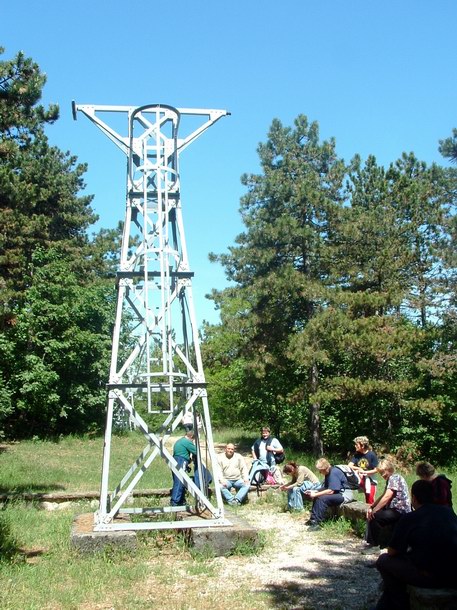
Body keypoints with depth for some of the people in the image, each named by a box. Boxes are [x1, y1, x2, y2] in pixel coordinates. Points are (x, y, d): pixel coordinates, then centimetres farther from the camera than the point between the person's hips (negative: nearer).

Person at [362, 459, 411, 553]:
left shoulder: (395, 478, -14)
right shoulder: (390, 479, 18)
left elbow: (386, 497, -23)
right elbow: (383, 497, 16)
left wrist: (374, 510, -20)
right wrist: (371, 507, 3)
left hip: (400, 511, -11)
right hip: (394, 509, 11)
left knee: (374, 516, -23)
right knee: (370, 514, 13)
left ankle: (375, 545, -9)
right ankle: (370, 542, 13)